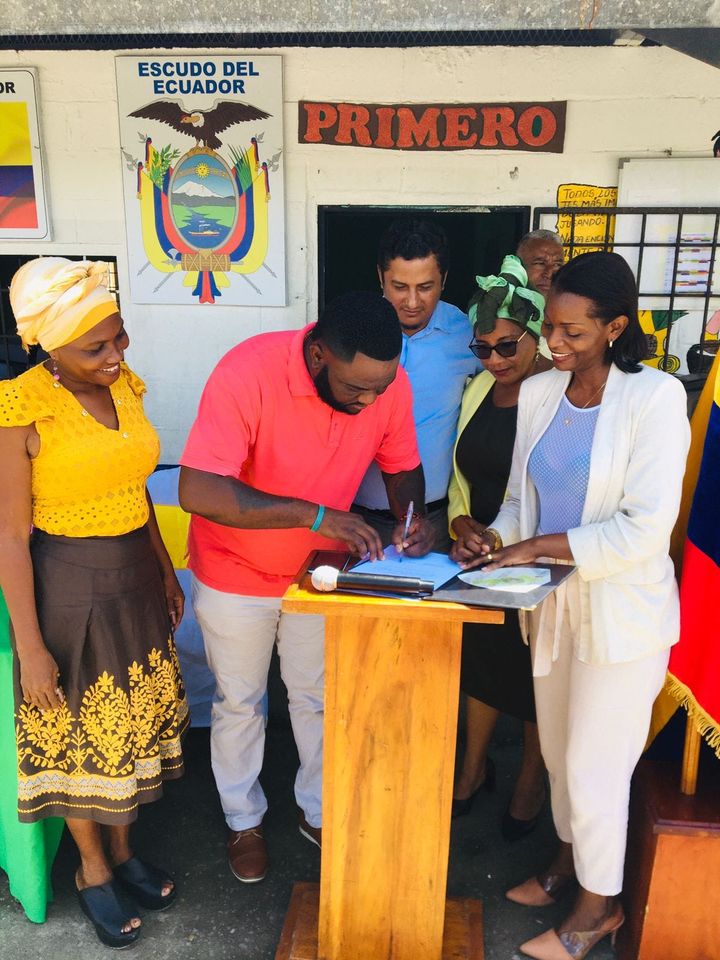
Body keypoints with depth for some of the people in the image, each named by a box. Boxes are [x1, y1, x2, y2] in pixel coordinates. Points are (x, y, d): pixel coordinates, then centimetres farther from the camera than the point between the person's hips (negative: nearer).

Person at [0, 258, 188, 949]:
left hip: (135, 579, 6)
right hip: (68, 588, -6)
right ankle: (93, 871, 39)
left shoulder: (124, 386, 0)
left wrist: (164, 570, 13)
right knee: (78, 733, 13)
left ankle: (122, 851, 44)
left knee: (134, 720, 19)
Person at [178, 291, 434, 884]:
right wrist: (313, 515, -42)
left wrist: (414, 518, -20)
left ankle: (318, 811, 45)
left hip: (321, 569, 4)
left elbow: (402, 466, 0)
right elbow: (197, 491, -38)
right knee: (240, 703, 17)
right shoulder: (248, 371, -32)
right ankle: (244, 819, 43)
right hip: (237, 573, -3)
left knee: (318, 699, 19)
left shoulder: (390, 382, -17)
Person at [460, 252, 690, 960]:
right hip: (552, 602, 6)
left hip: (621, 612, -6)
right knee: (559, 750, 21)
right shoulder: (537, 393, 1)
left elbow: (645, 528, -22)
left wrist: (540, 547, -21)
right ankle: (570, 857, 48)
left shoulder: (653, 398, -17)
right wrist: (497, 537, -10)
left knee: (593, 767, 7)